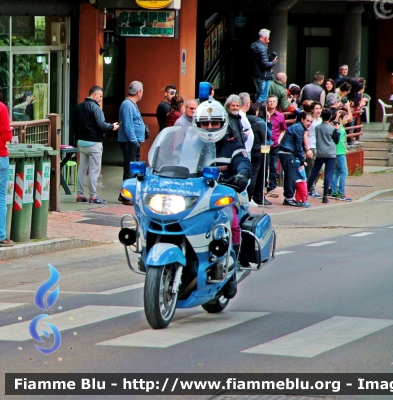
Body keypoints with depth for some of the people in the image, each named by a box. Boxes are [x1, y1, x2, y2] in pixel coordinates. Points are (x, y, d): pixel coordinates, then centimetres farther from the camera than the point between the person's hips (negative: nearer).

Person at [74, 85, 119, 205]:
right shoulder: (95, 107, -16)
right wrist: (112, 126, -4)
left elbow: (75, 125, 16)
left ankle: (80, 195, 13)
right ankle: (93, 196, -3)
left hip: (81, 142, 8)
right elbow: (101, 125, -22)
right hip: (94, 143, -8)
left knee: (82, 169, 11)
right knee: (94, 170, -3)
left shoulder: (79, 107, 10)